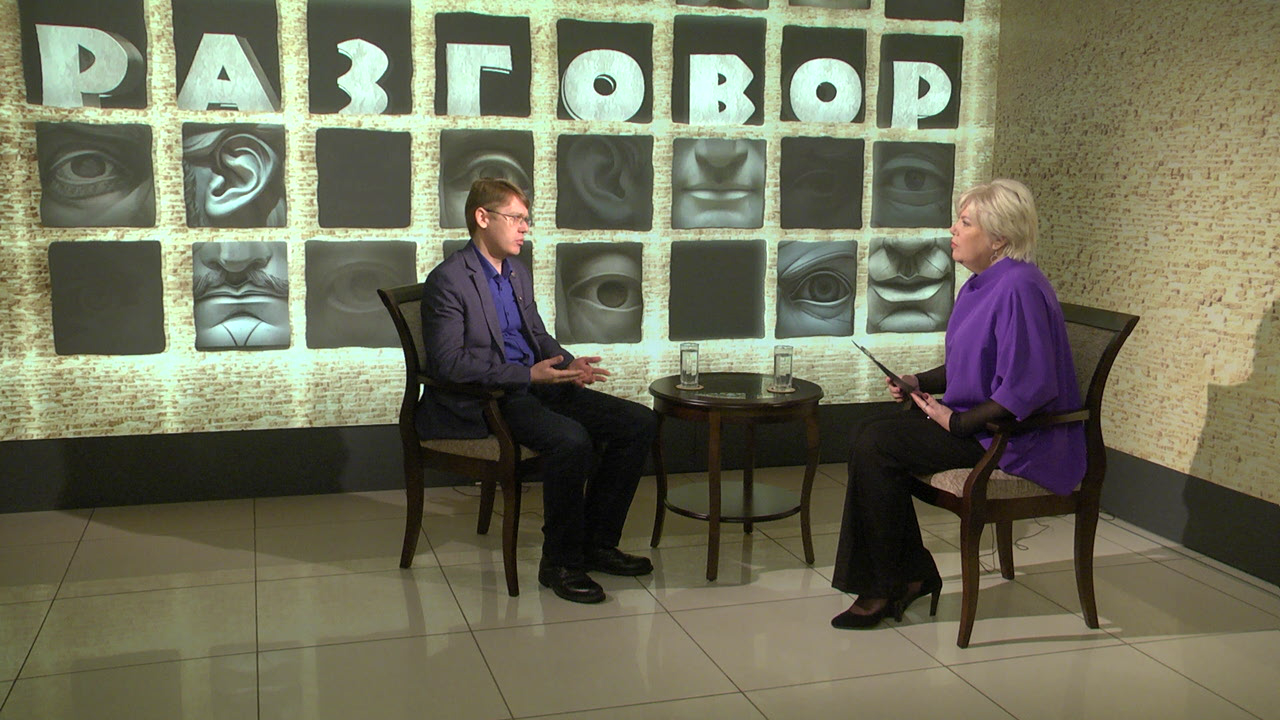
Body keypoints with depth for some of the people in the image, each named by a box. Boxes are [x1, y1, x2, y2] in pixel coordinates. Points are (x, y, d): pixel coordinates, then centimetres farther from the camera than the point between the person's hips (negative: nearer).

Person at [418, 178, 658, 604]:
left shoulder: (520, 274, 18)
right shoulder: (448, 280, -9)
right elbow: (448, 362, -17)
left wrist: (568, 364, 2)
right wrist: (528, 374, -21)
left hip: (536, 386, 9)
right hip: (483, 401, -9)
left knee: (639, 422, -4)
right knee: (571, 439, -34)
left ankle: (597, 543, 5)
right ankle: (560, 563, -15)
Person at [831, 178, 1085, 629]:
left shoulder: (1019, 288, -21)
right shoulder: (981, 284, 11)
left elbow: (1026, 390, -26)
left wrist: (957, 423, -19)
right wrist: (920, 382, 8)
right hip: (974, 421, 10)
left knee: (877, 446, -17)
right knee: (871, 435, -4)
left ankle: (885, 588, -2)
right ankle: (913, 575, 3)